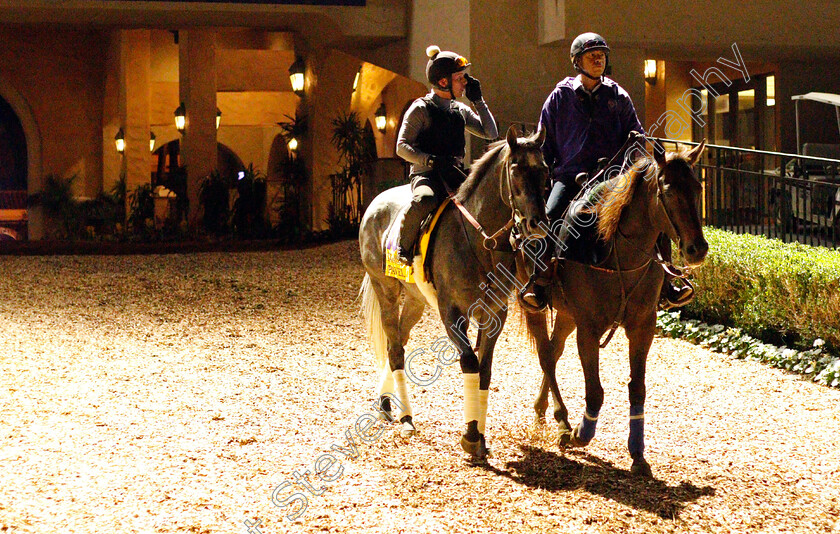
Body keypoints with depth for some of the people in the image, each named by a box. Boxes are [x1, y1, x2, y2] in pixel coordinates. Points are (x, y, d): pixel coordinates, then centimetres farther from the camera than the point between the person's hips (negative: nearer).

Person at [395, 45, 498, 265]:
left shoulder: (461, 110, 17)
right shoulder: (421, 108, -1)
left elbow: (491, 133, 16)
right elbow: (402, 147, -6)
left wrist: (478, 100, 8)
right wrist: (431, 160, -22)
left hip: (454, 175, 6)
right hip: (425, 175, -6)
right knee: (424, 200, -39)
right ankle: (404, 248, -17)